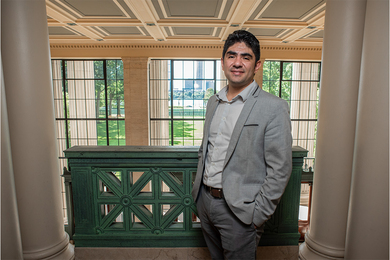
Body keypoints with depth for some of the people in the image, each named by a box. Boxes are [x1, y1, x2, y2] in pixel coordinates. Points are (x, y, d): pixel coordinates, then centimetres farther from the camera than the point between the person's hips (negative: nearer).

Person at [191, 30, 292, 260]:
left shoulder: (274, 107, -13)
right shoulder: (213, 102, 7)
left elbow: (280, 169, -14)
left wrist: (258, 216, -13)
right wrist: (199, 186, 11)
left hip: (239, 209, -6)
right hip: (204, 199, 6)